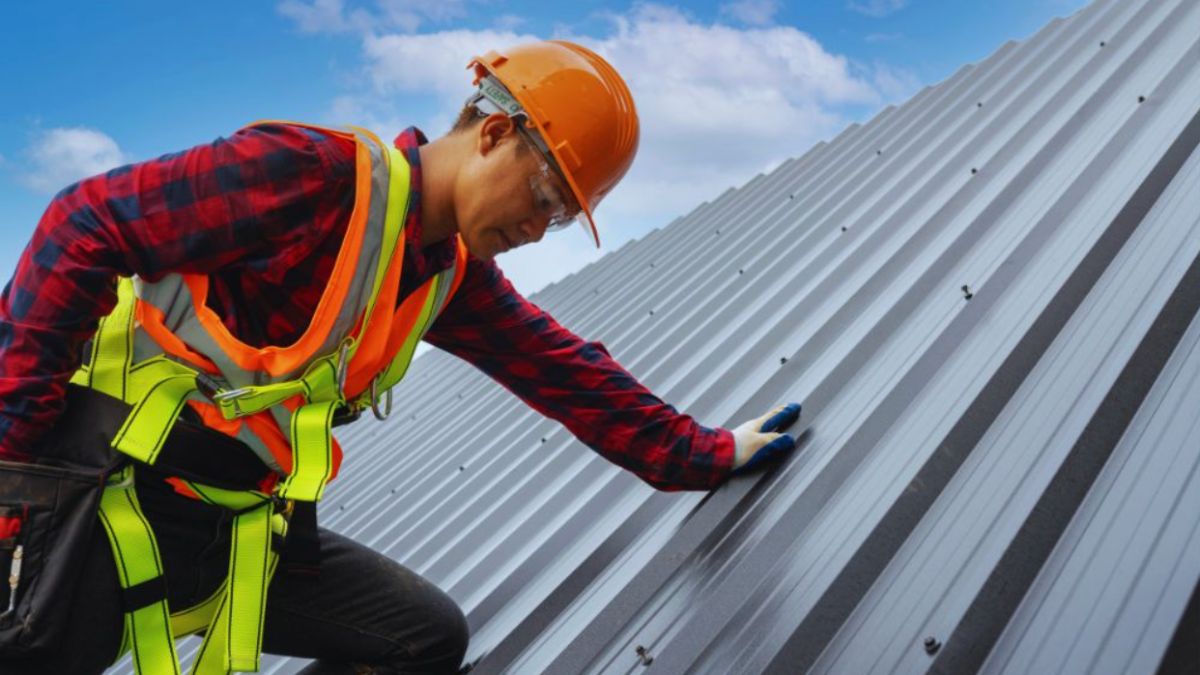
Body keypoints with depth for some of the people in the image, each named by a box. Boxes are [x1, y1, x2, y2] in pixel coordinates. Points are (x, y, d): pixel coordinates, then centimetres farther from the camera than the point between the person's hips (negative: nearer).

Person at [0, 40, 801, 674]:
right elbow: (85, 230, -16)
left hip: (239, 526, 7)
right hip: (104, 490, -7)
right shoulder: (320, 173, -18)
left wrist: (708, 454, 14)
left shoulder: (454, 278, 6)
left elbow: (568, 373, 11)